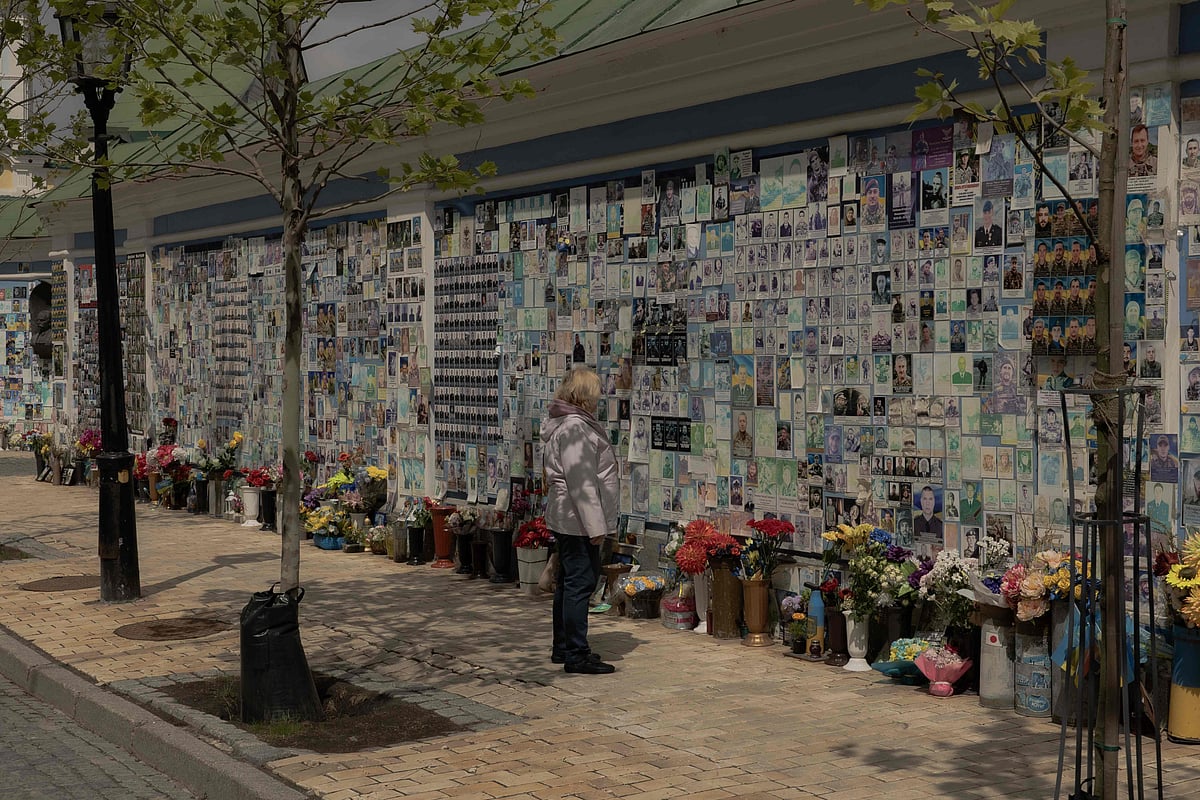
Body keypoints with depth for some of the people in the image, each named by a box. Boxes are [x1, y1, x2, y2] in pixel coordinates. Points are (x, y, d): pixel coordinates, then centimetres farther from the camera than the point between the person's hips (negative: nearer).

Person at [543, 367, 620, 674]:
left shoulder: (567, 424, 17)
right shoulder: (575, 428, -18)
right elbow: (581, 482, -23)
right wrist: (595, 525, -21)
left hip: (565, 520, 11)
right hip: (576, 520, -11)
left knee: (569, 583, 17)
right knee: (580, 583, -8)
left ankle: (563, 648, 26)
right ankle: (576, 655, -4)